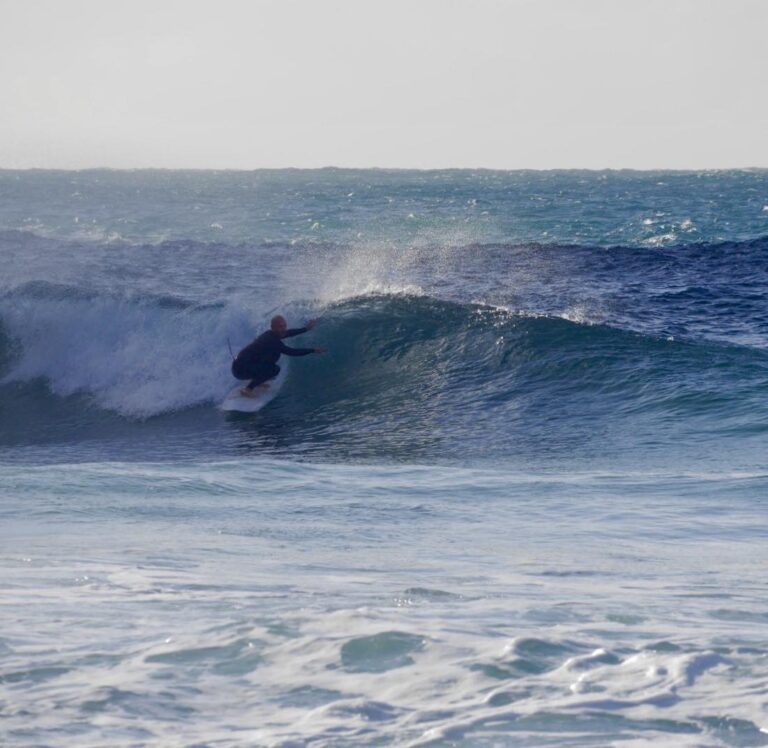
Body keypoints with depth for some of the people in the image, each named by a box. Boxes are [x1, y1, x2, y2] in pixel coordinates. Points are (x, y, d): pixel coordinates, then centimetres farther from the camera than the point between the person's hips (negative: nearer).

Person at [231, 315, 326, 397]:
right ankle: (247, 389, -14)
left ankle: (257, 381, 17)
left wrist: (306, 328, 30)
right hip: (241, 370, -10)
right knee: (275, 369, -18)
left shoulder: (271, 335, 6)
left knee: (275, 354, 15)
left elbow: (288, 333, 25)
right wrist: (313, 350, -18)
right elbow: (291, 352, -23)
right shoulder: (272, 340, -22)